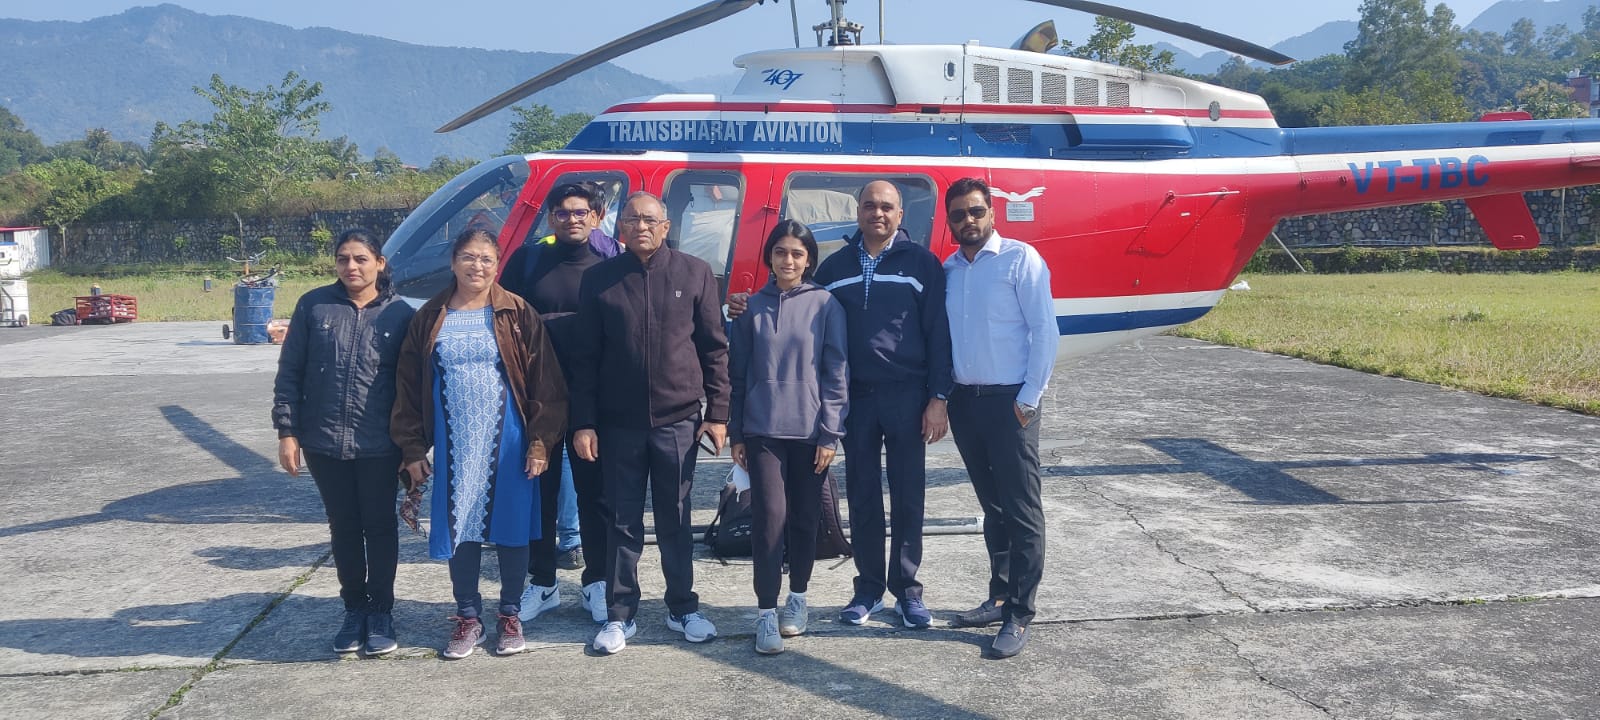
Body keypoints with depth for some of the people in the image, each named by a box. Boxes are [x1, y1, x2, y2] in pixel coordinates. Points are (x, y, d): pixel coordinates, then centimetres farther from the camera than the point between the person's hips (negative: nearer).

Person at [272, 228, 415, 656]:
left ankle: (381, 612, 20)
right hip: (324, 443, 1)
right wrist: (287, 431, -3)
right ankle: (354, 608, 26)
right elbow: (289, 373, 2)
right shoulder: (313, 306, 0)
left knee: (380, 526, 8)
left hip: (379, 445, -1)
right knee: (344, 528, 13)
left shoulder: (399, 313, -1)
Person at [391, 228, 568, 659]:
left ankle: (510, 615, 23)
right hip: (454, 446, 2)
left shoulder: (517, 315, -2)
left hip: (508, 443, -2)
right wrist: (413, 449, 3)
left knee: (511, 527, 6)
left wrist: (540, 442, -8)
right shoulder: (430, 319, 5)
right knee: (458, 530, 6)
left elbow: (545, 383, -3)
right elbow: (409, 388, 7)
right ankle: (468, 618, 22)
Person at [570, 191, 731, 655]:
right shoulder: (599, 279, 3)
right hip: (619, 424, 1)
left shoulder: (695, 274, 2)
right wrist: (584, 422, -2)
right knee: (624, 523, 8)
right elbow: (586, 357, 4)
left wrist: (717, 413, -2)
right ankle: (619, 616, 18)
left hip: (678, 421, 0)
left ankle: (683, 609, 22)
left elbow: (714, 349, 3)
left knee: (675, 521, 9)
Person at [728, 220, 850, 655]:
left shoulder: (825, 305, 0)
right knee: (769, 515, -7)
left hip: (810, 430, -1)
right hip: (762, 430, 1)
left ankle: (798, 598, 26)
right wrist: (736, 433, 7)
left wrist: (830, 433, -6)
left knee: (805, 517, 8)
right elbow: (738, 373, 9)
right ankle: (766, 611, -1)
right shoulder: (754, 307, 6)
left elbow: (836, 373, -2)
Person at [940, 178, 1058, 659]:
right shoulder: (948, 270, 11)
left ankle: (1019, 615, 2)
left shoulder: (1020, 259, -5)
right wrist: (942, 397, 5)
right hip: (964, 402, 6)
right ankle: (1000, 597, 24)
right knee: (992, 506, 14)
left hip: (1009, 401, -6)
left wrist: (1029, 398, -13)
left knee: (1022, 510, -2)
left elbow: (1044, 330, -9)